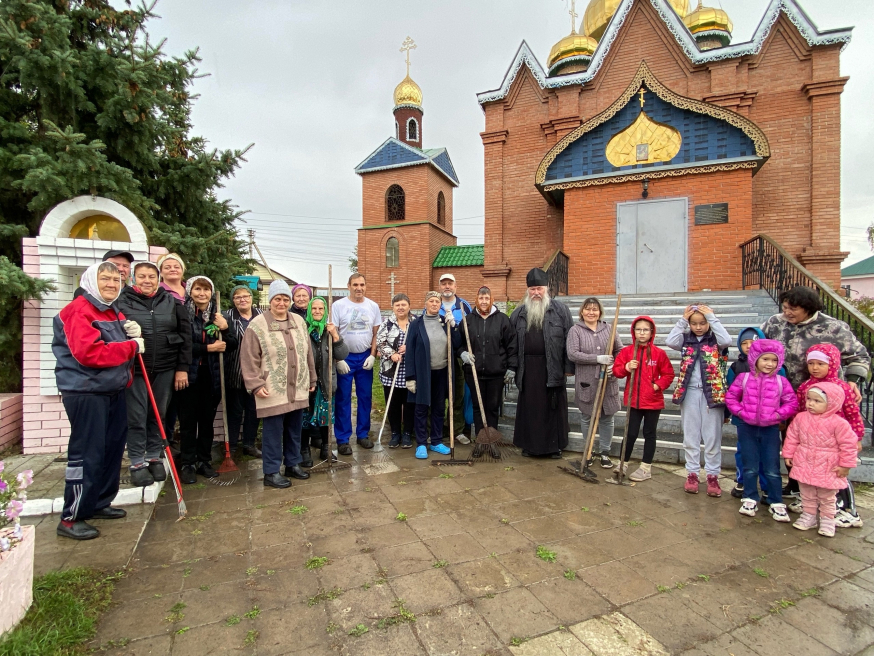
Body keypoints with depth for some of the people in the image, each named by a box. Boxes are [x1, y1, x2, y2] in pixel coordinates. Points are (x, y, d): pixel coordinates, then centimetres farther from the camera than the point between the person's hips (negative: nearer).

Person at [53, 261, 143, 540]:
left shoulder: (115, 312, 16)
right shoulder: (78, 311, -13)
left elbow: (120, 345, 24)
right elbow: (89, 353, -24)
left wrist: (132, 333, 2)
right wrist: (132, 346, -16)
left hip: (114, 390, 9)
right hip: (85, 391, -9)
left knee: (112, 449, 14)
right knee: (86, 454, -5)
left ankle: (99, 503, 28)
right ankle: (71, 518, 8)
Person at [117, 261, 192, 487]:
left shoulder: (171, 302, 5)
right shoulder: (123, 300, 1)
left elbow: (185, 334, 4)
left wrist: (182, 368, 0)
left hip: (165, 369, 2)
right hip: (134, 368, -2)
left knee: (158, 416, 12)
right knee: (136, 417, 3)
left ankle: (154, 458, 26)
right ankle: (137, 463, 16)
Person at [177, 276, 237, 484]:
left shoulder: (218, 316, 8)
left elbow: (233, 345, 4)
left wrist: (225, 328, -12)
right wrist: (208, 348, -15)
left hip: (211, 374, 4)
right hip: (189, 373, -3)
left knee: (207, 419, 11)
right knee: (188, 419, 4)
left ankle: (204, 461, 23)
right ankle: (188, 464, 16)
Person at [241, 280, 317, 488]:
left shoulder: (299, 321, 9)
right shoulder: (257, 325, -8)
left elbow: (307, 353, 14)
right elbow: (249, 359, -8)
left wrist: (312, 379, 15)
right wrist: (256, 385, -13)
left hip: (298, 389, 5)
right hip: (272, 391, -5)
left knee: (295, 430, 15)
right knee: (273, 432, 3)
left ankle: (293, 464, 31)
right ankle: (271, 472, 17)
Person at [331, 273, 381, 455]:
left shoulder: (373, 306, 3)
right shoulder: (338, 306, -7)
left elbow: (376, 334, 7)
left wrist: (372, 355, -3)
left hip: (365, 357, 3)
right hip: (345, 358, -3)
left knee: (365, 397, 10)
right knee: (343, 399, 3)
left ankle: (363, 434, 25)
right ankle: (342, 439, 14)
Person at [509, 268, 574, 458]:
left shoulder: (560, 309, 2)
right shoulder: (519, 313, 10)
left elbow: (569, 338, -1)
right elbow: (511, 342, 10)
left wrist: (568, 366, -4)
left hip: (552, 367, -2)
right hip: (528, 368, 2)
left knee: (553, 406, 6)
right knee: (529, 407, 8)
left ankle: (554, 445, 21)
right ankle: (529, 444, 21)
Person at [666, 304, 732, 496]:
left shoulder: (714, 339, -1)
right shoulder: (686, 339, 3)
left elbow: (727, 340, -22)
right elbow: (669, 341, -15)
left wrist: (712, 318, -16)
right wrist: (682, 321, -12)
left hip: (712, 392, -2)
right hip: (690, 392, 2)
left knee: (712, 435, 7)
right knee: (690, 435, 9)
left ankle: (712, 475, 19)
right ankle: (692, 473, 20)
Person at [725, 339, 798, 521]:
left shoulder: (781, 381, -4)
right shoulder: (743, 378, -6)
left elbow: (792, 404, 1)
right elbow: (730, 397, 2)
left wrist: (779, 414, -12)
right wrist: (740, 411, -10)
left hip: (770, 429, 0)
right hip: (747, 428, 0)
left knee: (772, 469, 7)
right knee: (750, 467, 11)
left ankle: (776, 503, 22)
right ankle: (750, 499, 23)